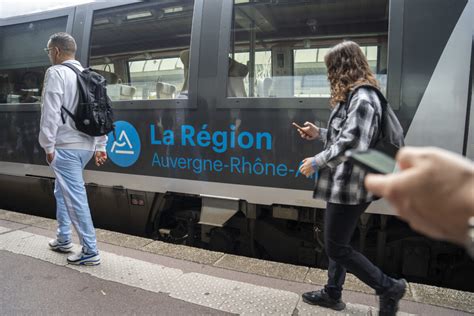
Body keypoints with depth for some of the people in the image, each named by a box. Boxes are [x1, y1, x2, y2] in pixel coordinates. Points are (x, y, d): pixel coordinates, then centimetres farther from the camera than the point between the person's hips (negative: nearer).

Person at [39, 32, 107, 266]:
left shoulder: (56, 73, -7)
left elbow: (50, 112, -15)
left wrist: (48, 146, -11)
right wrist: (100, 146, 16)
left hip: (66, 147, -8)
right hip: (86, 145, 9)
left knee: (75, 197, -4)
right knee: (62, 191, 23)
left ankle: (90, 251, 2)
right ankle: (63, 239, 32)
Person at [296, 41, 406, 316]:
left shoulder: (361, 98, -17)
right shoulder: (355, 96, 16)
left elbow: (351, 144, -26)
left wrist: (316, 162, -18)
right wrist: (319, 133, 15)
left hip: (350, 186, -11)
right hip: (344, 184, 11)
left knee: (337, 247, 0)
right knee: (338, 242, 18)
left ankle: (389, 287, 16)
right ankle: (333, 294, 33)